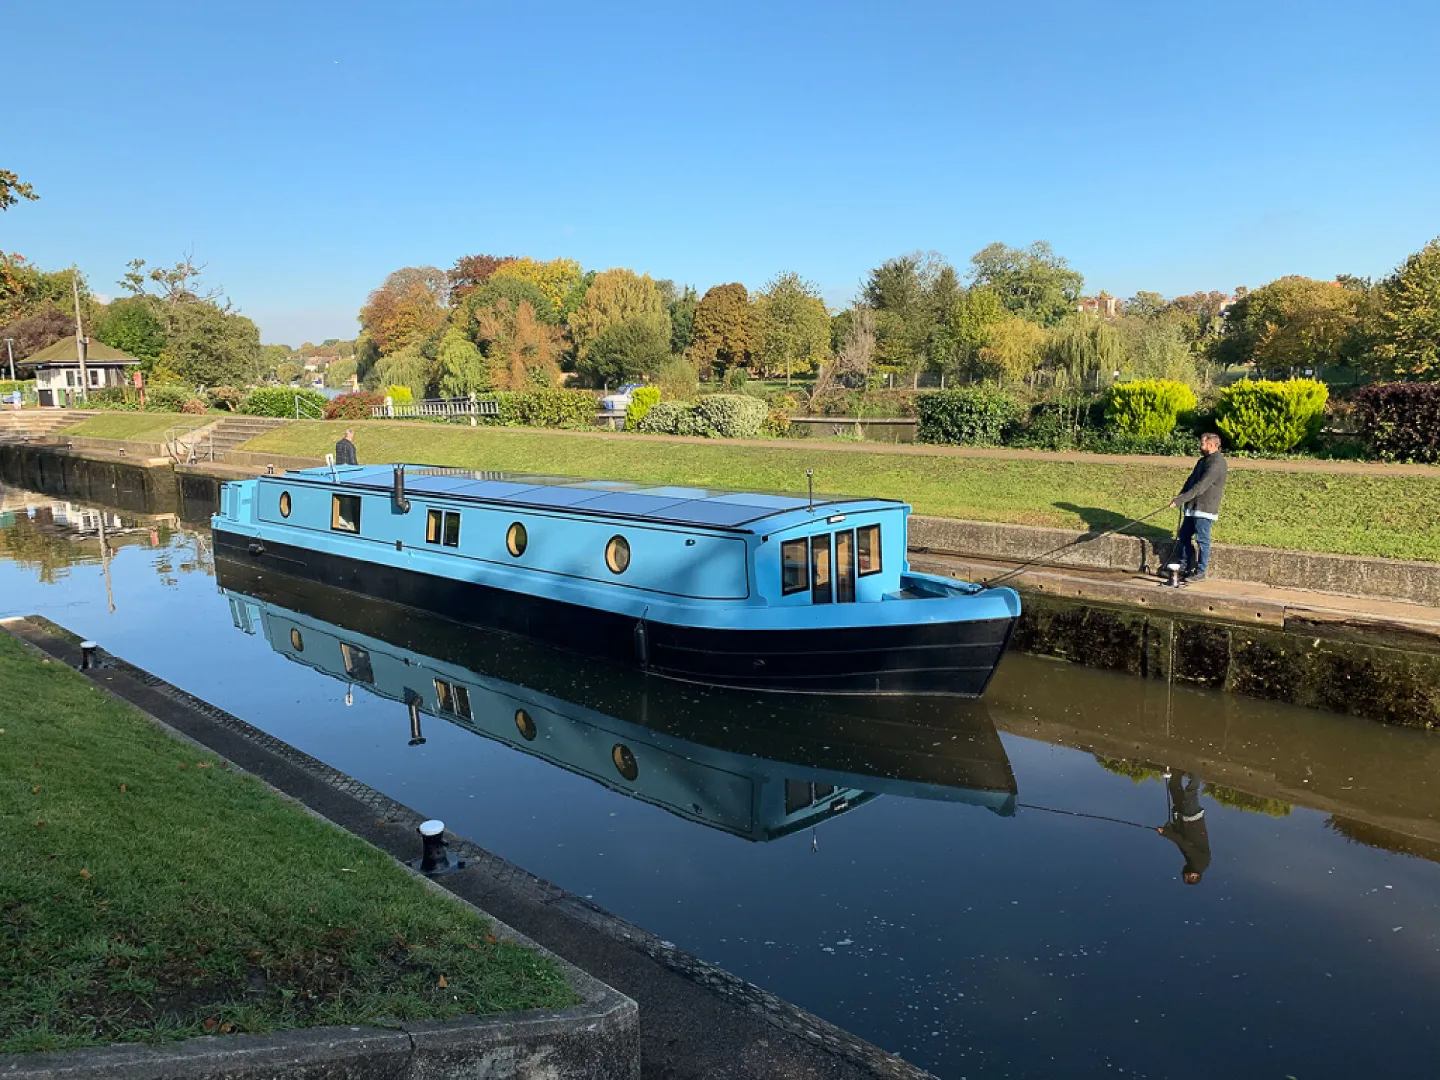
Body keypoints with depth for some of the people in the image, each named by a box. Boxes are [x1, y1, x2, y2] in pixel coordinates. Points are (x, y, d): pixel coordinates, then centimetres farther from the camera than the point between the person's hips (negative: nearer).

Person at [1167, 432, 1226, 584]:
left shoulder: (1217, 463, -17)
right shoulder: (1203, 460, 16)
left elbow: (1201, 486, -23)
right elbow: (1191, 480, 16)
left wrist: (1180, 500, -25)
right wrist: (1180, 496, 0)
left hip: (1205, 509, -10)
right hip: (1193, 508, 10)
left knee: (1202, 540, -2)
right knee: (1184, 536, 13)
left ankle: (1200, 572, 7)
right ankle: (1184, 567, 23)